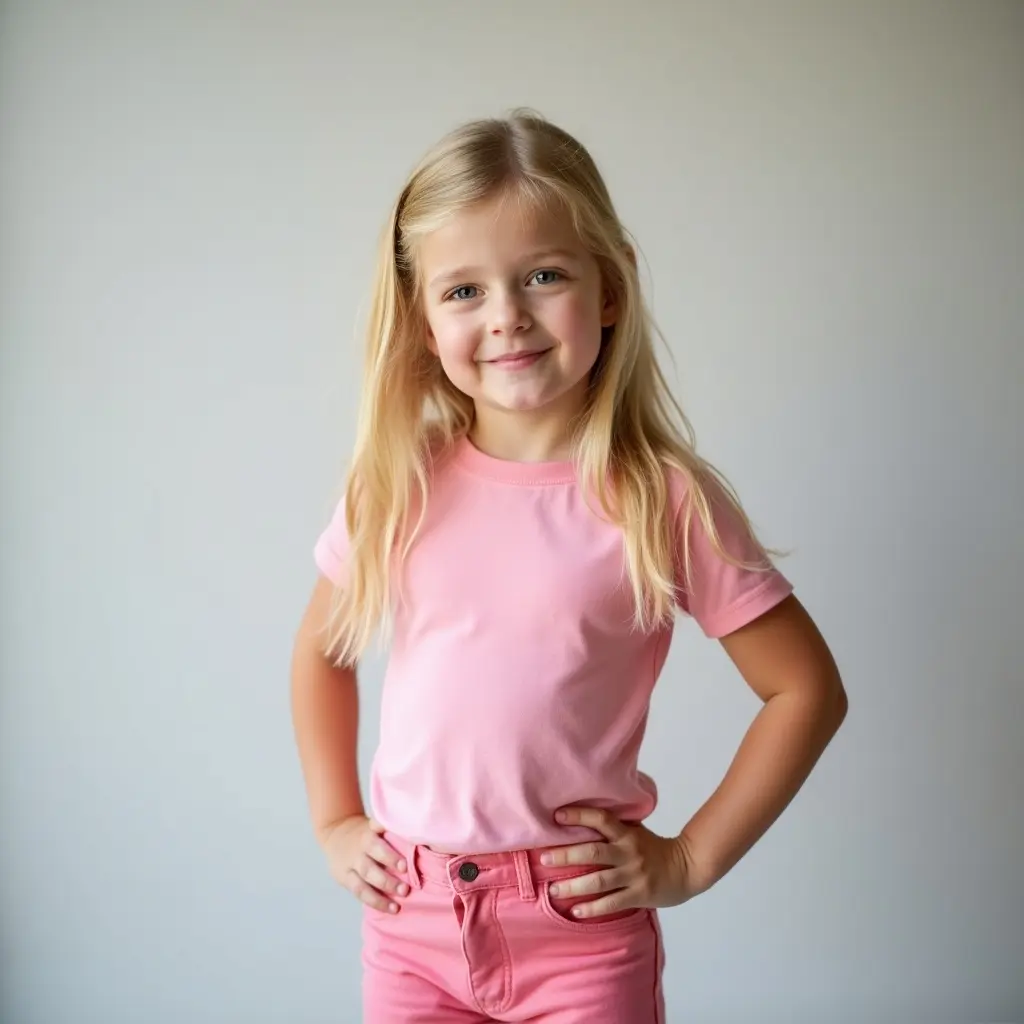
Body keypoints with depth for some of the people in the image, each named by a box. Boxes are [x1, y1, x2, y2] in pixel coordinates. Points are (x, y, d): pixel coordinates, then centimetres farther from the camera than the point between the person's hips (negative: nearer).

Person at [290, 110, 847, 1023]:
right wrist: (334, 821, 9)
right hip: (410, 923, 3)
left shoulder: (666, 500, -12)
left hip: (583, 925, -2)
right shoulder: (398, 488, -3)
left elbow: (808, 689, -5)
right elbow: (321, 650, 14)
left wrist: (692, 857, -6)